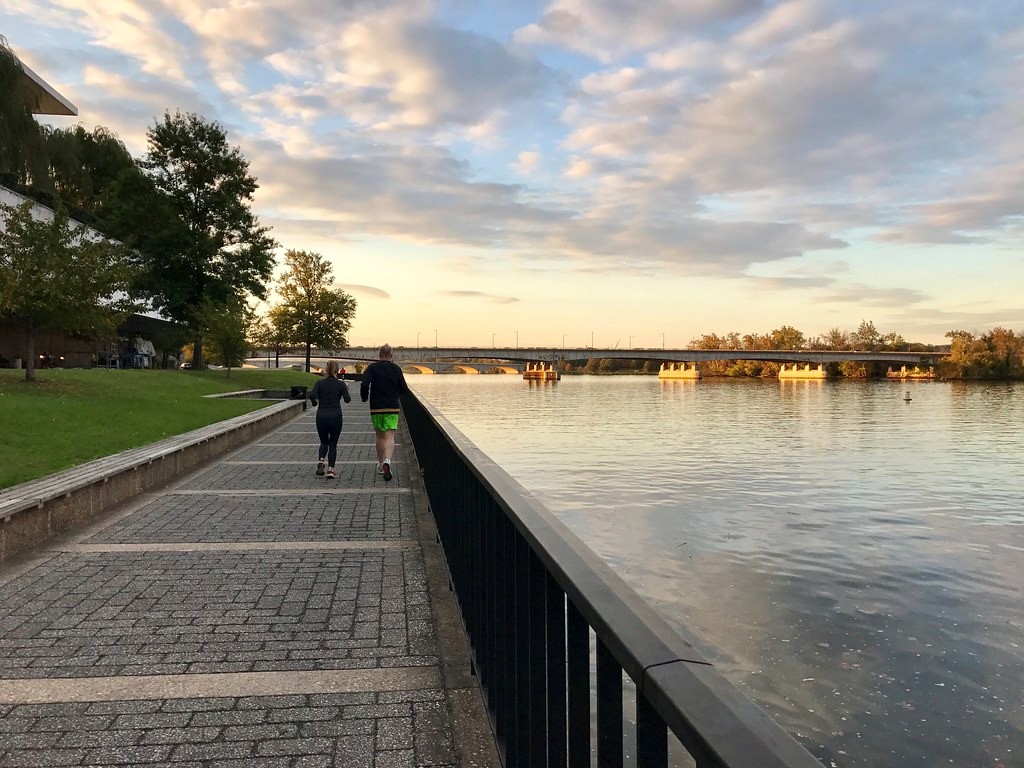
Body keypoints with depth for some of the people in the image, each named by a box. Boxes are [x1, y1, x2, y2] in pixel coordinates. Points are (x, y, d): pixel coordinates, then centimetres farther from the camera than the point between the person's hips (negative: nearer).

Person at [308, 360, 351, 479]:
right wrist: (346, 390, 12)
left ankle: (320, 461, -10)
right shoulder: (341, 384, -2)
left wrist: (314, 402, 6)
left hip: (321, 416, 1)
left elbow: (312, 395, -15)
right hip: (335, 416, -1)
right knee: (333, 444, 8)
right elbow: (347, 399, -6)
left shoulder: (320, 383, 0)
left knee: (324, 442, 17)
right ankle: (330, 469, -3)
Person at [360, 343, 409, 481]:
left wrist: (364, 397, 4)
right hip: (392, 407, -1)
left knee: (379, 436, 16)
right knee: (390, 437, -4)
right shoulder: (396, 369, 3)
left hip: (376, 407, 1)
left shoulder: (372, 368, -1)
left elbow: (364, 384, -15)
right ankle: (387, 461, -28)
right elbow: (404, 389, 4)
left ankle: (380, 463, 27)